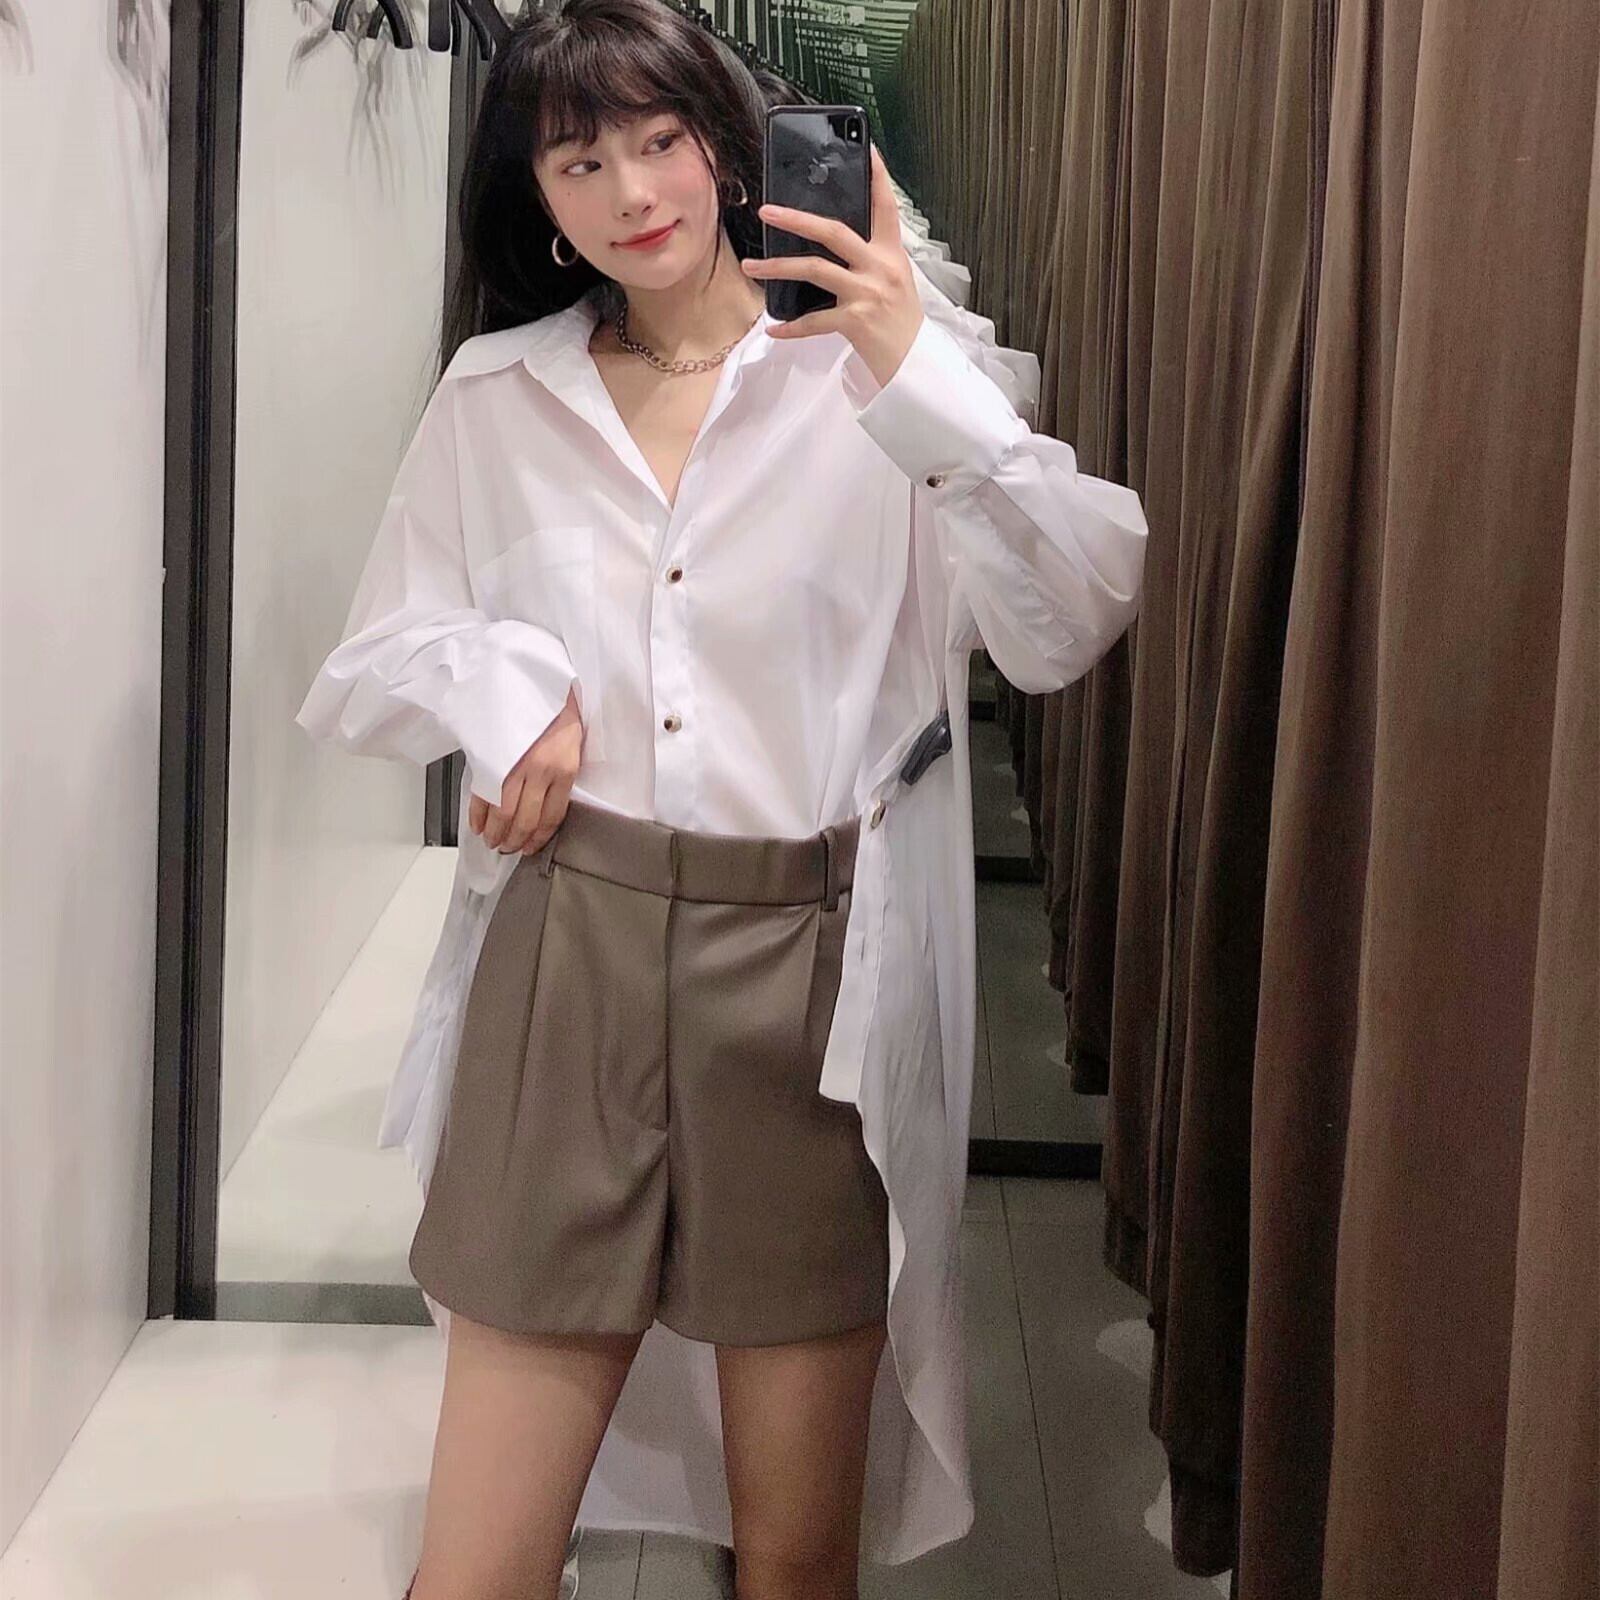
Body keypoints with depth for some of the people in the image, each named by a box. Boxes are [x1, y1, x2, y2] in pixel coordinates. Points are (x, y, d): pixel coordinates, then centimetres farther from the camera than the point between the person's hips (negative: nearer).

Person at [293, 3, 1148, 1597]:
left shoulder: (871, 364, 0)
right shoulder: (494, 397, 8)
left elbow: (1066, 630, -11)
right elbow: (358, 678, 13)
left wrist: (927, 379, -23)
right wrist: (500, 678, -8)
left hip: (815, 977, -1)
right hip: (565, 966, 2)